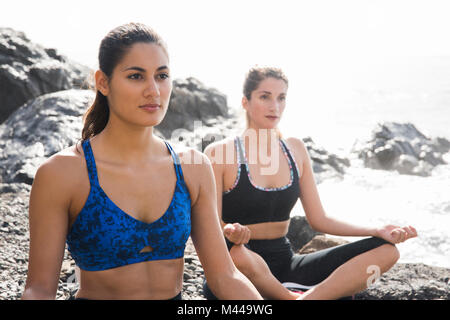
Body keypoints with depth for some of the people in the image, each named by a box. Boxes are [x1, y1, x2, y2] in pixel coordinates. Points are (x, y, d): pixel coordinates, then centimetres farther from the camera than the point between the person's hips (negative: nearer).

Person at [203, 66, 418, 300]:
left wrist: (378, 232, -3)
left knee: (386, 250, -10)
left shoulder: (295, 149, 9)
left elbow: (318, 219, 9)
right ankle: (293, 297, -15)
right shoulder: (219, 153, -6)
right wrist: (229, 231, -34)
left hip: (284, 262, 5)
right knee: (234, 251, -42)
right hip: (243, 271, -5)